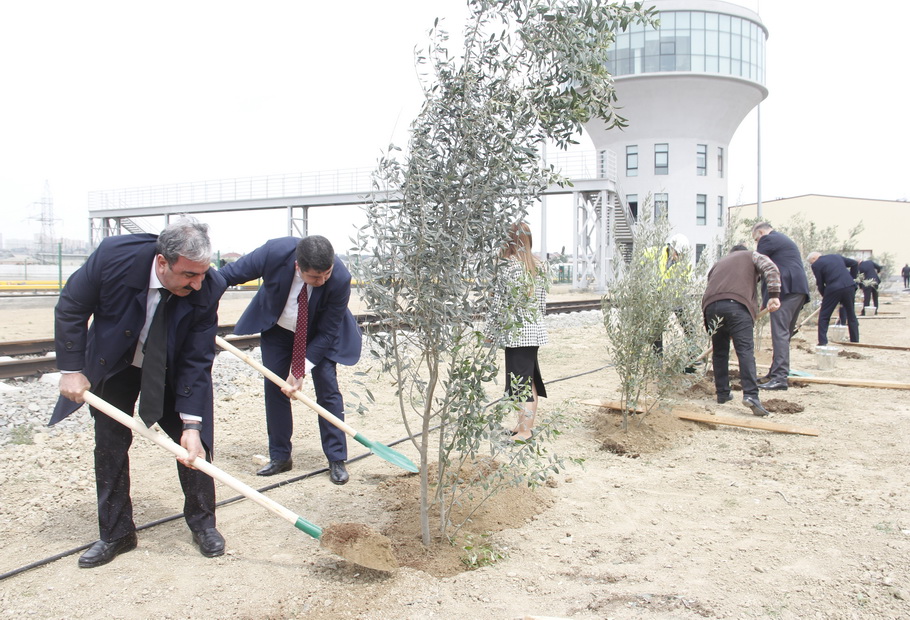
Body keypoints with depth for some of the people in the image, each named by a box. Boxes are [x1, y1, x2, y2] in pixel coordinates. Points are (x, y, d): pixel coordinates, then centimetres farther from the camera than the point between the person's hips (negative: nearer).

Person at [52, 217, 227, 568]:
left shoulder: (207, 291, -30)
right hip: (112, 366, 1)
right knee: (110, 446, 4)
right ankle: (116, 534, 19)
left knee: (194, 444, -2)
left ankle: (202, 524, 16)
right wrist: (72, 369, -16)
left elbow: (197, 362, -25)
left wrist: (191, 424, -30)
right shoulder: (114, 256, -31)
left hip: (173, 371, 0)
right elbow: (70, 308, -15)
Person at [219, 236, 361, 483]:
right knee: (274, 388, 3)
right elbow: (230, 273, -16)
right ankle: (280, 456, 16)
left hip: (318, 334, -2)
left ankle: (337, 460, 4)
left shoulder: (340, 279, -36)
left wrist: (302, 369, -27)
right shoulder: (275, 252, -34)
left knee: (327, 388, -6)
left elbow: (327, 332, -25)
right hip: (276, 327, 2)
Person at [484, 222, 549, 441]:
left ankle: (524, 430, 6)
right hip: (535, 330, 7)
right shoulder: (539, 266, 6)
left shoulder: (507, 267, -14)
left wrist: (490, 332, -3)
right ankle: (528, 422, 28)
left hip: (515, 332, -7)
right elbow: (543, 301, 11)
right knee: (531, 377, 16)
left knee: (519, 379, 0)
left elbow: (498, 302, -13)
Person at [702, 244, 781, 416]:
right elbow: (771, 269, 5)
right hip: (737, 304, -4)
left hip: (711, 305, 4)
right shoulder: (751, 256, 26)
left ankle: (722, 393, 18)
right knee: (745, 350, -8)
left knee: (719, 351, 15)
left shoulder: (718, 263, 37)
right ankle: (751, 395, -21)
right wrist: (774, 295, -3)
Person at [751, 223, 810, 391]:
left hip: (785, 289, -10)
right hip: (799, 289, 10)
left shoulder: (768, 239, 0)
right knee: (785, 332, 13)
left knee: (780, 333, -13)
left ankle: (779, 377, -17)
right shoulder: (784, 240, 30)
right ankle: (777, 372, 18)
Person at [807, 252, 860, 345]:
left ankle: (822, 342, 1)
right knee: (851, 316, 17)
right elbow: (854, 263, 21)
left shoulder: (816, 265, 2)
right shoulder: (836, 256, 19)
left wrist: (824, 295, 15)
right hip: (849, 286, 6)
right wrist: (852, 277, 25)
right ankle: (855, 341, 23)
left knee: (823, 316, 6)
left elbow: (820, 284, 1)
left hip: (833, 289, -6)